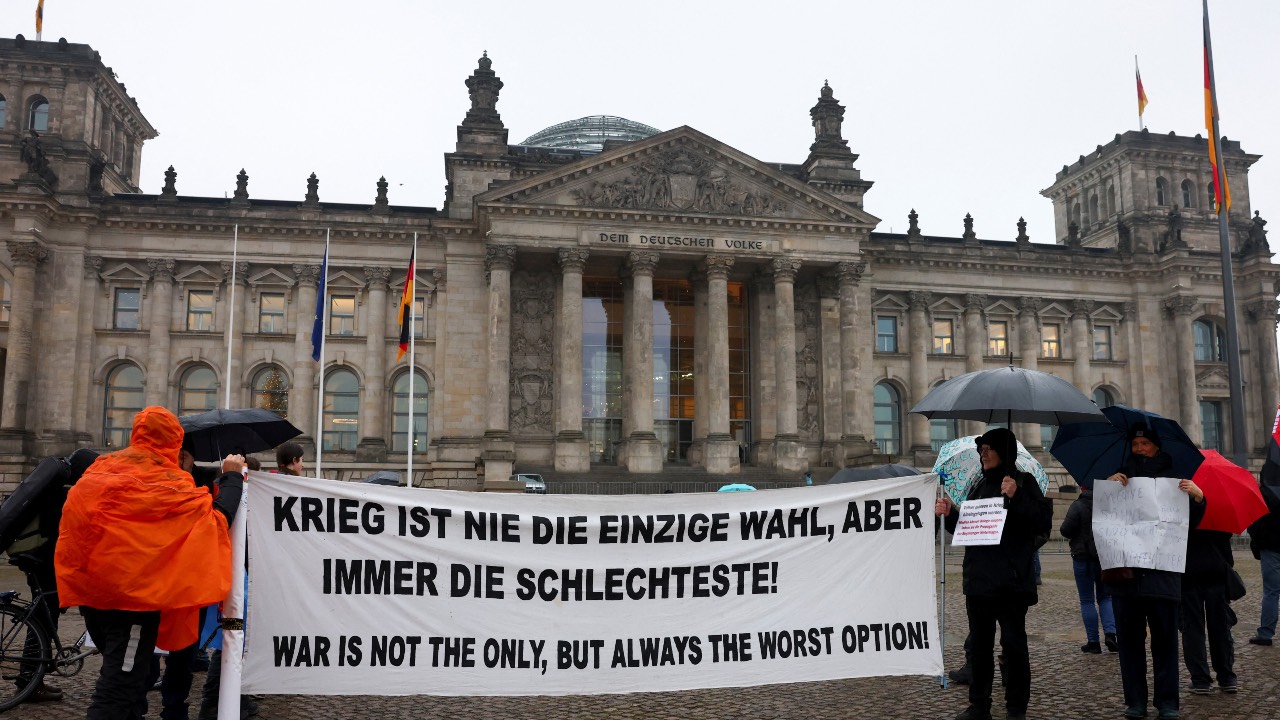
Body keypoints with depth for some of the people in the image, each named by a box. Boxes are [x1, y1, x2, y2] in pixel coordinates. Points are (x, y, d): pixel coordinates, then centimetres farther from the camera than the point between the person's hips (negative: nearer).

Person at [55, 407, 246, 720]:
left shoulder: (102, 466, 7)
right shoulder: (166, 480, -11)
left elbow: (78, 514, 17)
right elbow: (217, 515, -9)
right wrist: (232, 475, 4)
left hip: (89, 588, 7)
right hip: (133, 591, -7)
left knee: (118, 672, 24)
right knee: (120, 687, -1)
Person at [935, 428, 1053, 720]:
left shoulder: (1023, 482, -3)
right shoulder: (980, 485, 14)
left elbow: (1044, 522, -13)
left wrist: (1016, 498, -22)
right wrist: (950, 514, 1)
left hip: (1010, 581, -6)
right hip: (978, 580, 6)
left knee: (1013, 643, 0)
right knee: (979, 644, 11)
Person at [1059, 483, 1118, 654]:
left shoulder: (1078, 506, -14)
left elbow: (1066, 530, -19)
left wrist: (1071, 536, 3)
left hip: (1083, 558, -4)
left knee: (1087, 601, 4)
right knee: (1105, 597, 17)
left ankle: (1093, 641, 4)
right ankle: (1110, 633, -2)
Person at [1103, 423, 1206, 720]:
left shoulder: (1170, 479, 9)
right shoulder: (1120, 478, 10)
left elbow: (1191, 523, 5)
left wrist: (1198, 497, -14)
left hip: (1162, 574, -1)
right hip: (1125, 573, 1)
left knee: (1165, 638, 2)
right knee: (1130, 638, 4)